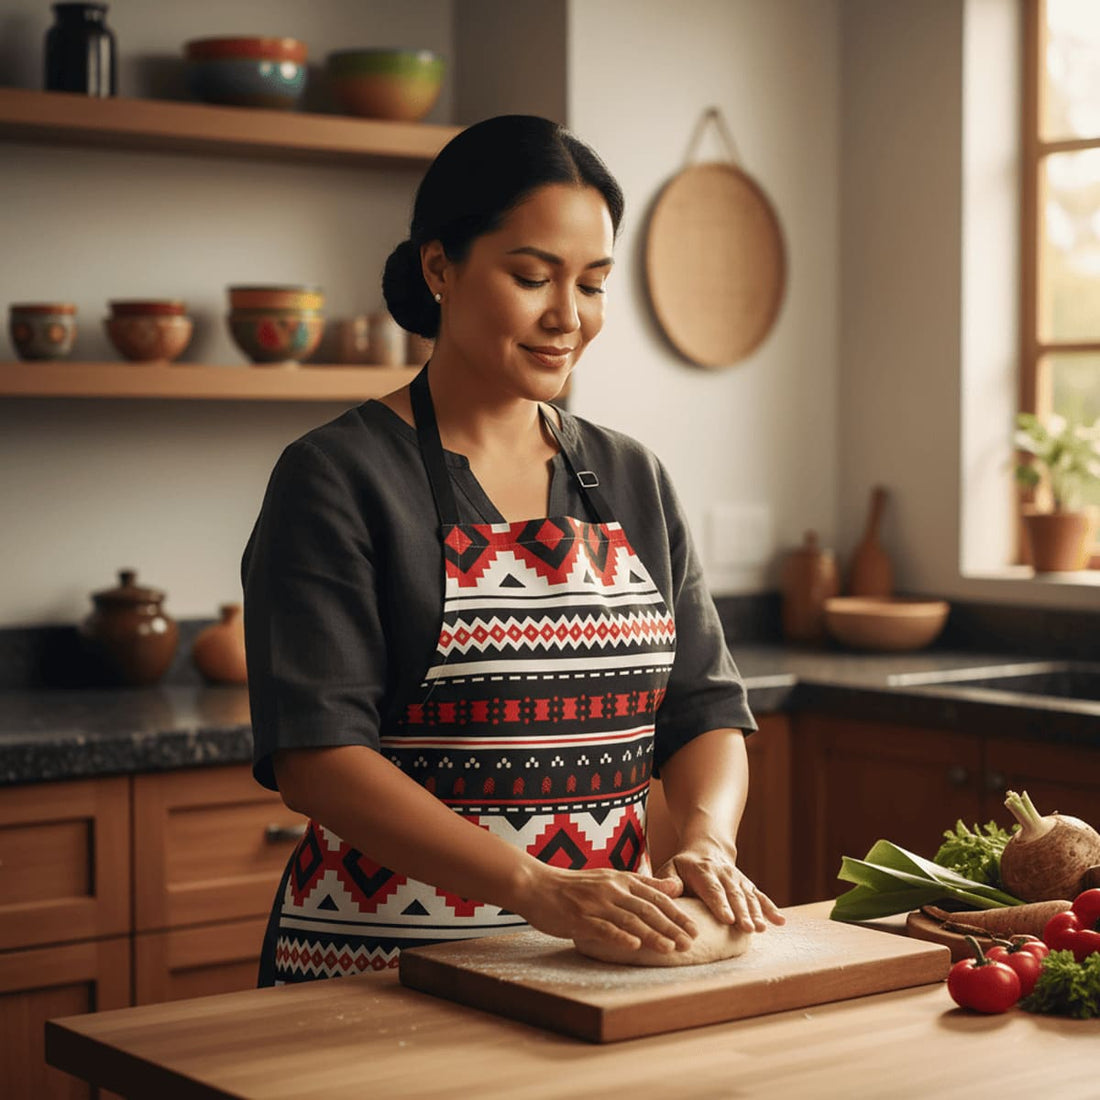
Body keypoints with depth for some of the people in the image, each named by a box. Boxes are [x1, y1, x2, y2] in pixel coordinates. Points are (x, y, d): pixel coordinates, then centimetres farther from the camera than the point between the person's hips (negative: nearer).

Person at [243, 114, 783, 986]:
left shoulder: (633, 481, 13)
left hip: (603, 960, 5)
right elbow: (314, 755, -13)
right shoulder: (337, 480, -5)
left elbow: (706, 708, 14)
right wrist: (539, 888, -22)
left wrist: (704, 840, -7)